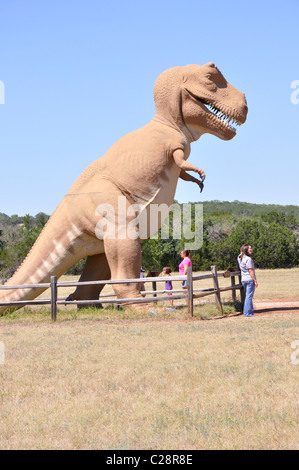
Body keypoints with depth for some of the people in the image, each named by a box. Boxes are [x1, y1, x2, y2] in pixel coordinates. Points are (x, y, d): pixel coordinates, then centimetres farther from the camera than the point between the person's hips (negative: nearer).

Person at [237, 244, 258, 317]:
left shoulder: (240, 258, 6)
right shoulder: (248, 259, -16)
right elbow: (250, 271, -17)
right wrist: (255, 281, -13)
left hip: (243, 280, 8)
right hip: (250, 279, -8)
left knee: (247, 296, 17)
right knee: (249, 296, -4)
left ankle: (246, 311, 19)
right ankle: (248, 313, -3)